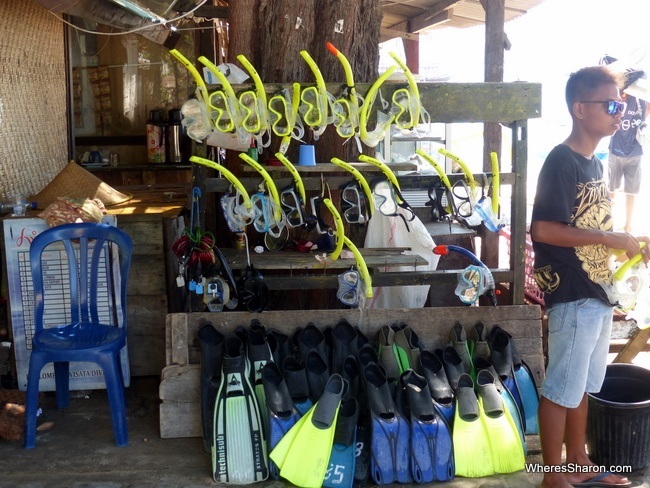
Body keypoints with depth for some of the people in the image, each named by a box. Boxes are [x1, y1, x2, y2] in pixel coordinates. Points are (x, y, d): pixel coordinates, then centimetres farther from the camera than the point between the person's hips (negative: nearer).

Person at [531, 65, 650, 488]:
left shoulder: (596, 164, 13)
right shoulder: (561, 161, -14)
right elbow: (544, 229, -23)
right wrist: (611, 238, -19)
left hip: (598, 293, 9)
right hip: (573, 295, -9)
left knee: (584, 386, 18)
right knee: (562, 388, 2)